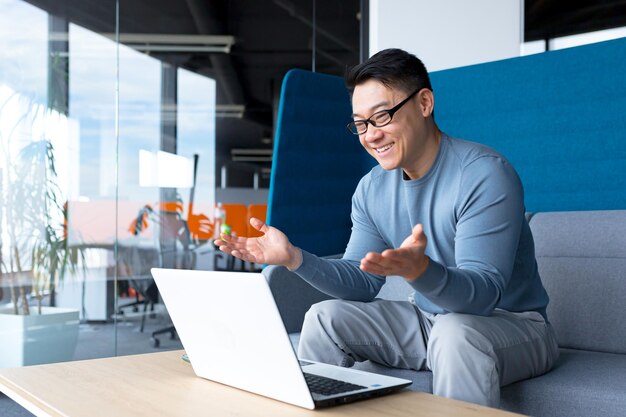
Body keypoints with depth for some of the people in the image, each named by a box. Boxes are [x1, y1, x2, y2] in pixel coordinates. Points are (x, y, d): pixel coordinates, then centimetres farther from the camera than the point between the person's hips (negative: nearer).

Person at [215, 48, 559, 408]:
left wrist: (420, 270, -48)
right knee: (325, 318, -6)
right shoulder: (372, 189, 1)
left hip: (512, 324, -5)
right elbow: (363, 282, 0)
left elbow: (484, 293, -28)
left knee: (455, 333, -37)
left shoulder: (484, 174, -20)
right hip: (428, 321, 6)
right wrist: (295, 257, -15)